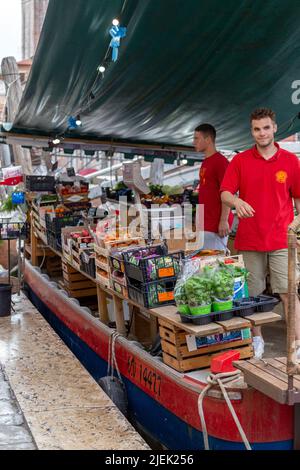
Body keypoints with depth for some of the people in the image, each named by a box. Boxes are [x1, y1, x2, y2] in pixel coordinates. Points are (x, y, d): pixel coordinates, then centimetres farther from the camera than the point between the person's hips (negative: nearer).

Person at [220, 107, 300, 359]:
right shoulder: (240, 160, 4)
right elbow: (225, 193, -2)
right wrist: (236, 201, -24)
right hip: (249, 237, 1)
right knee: (253, 293, 8)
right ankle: (257, 339, 24)